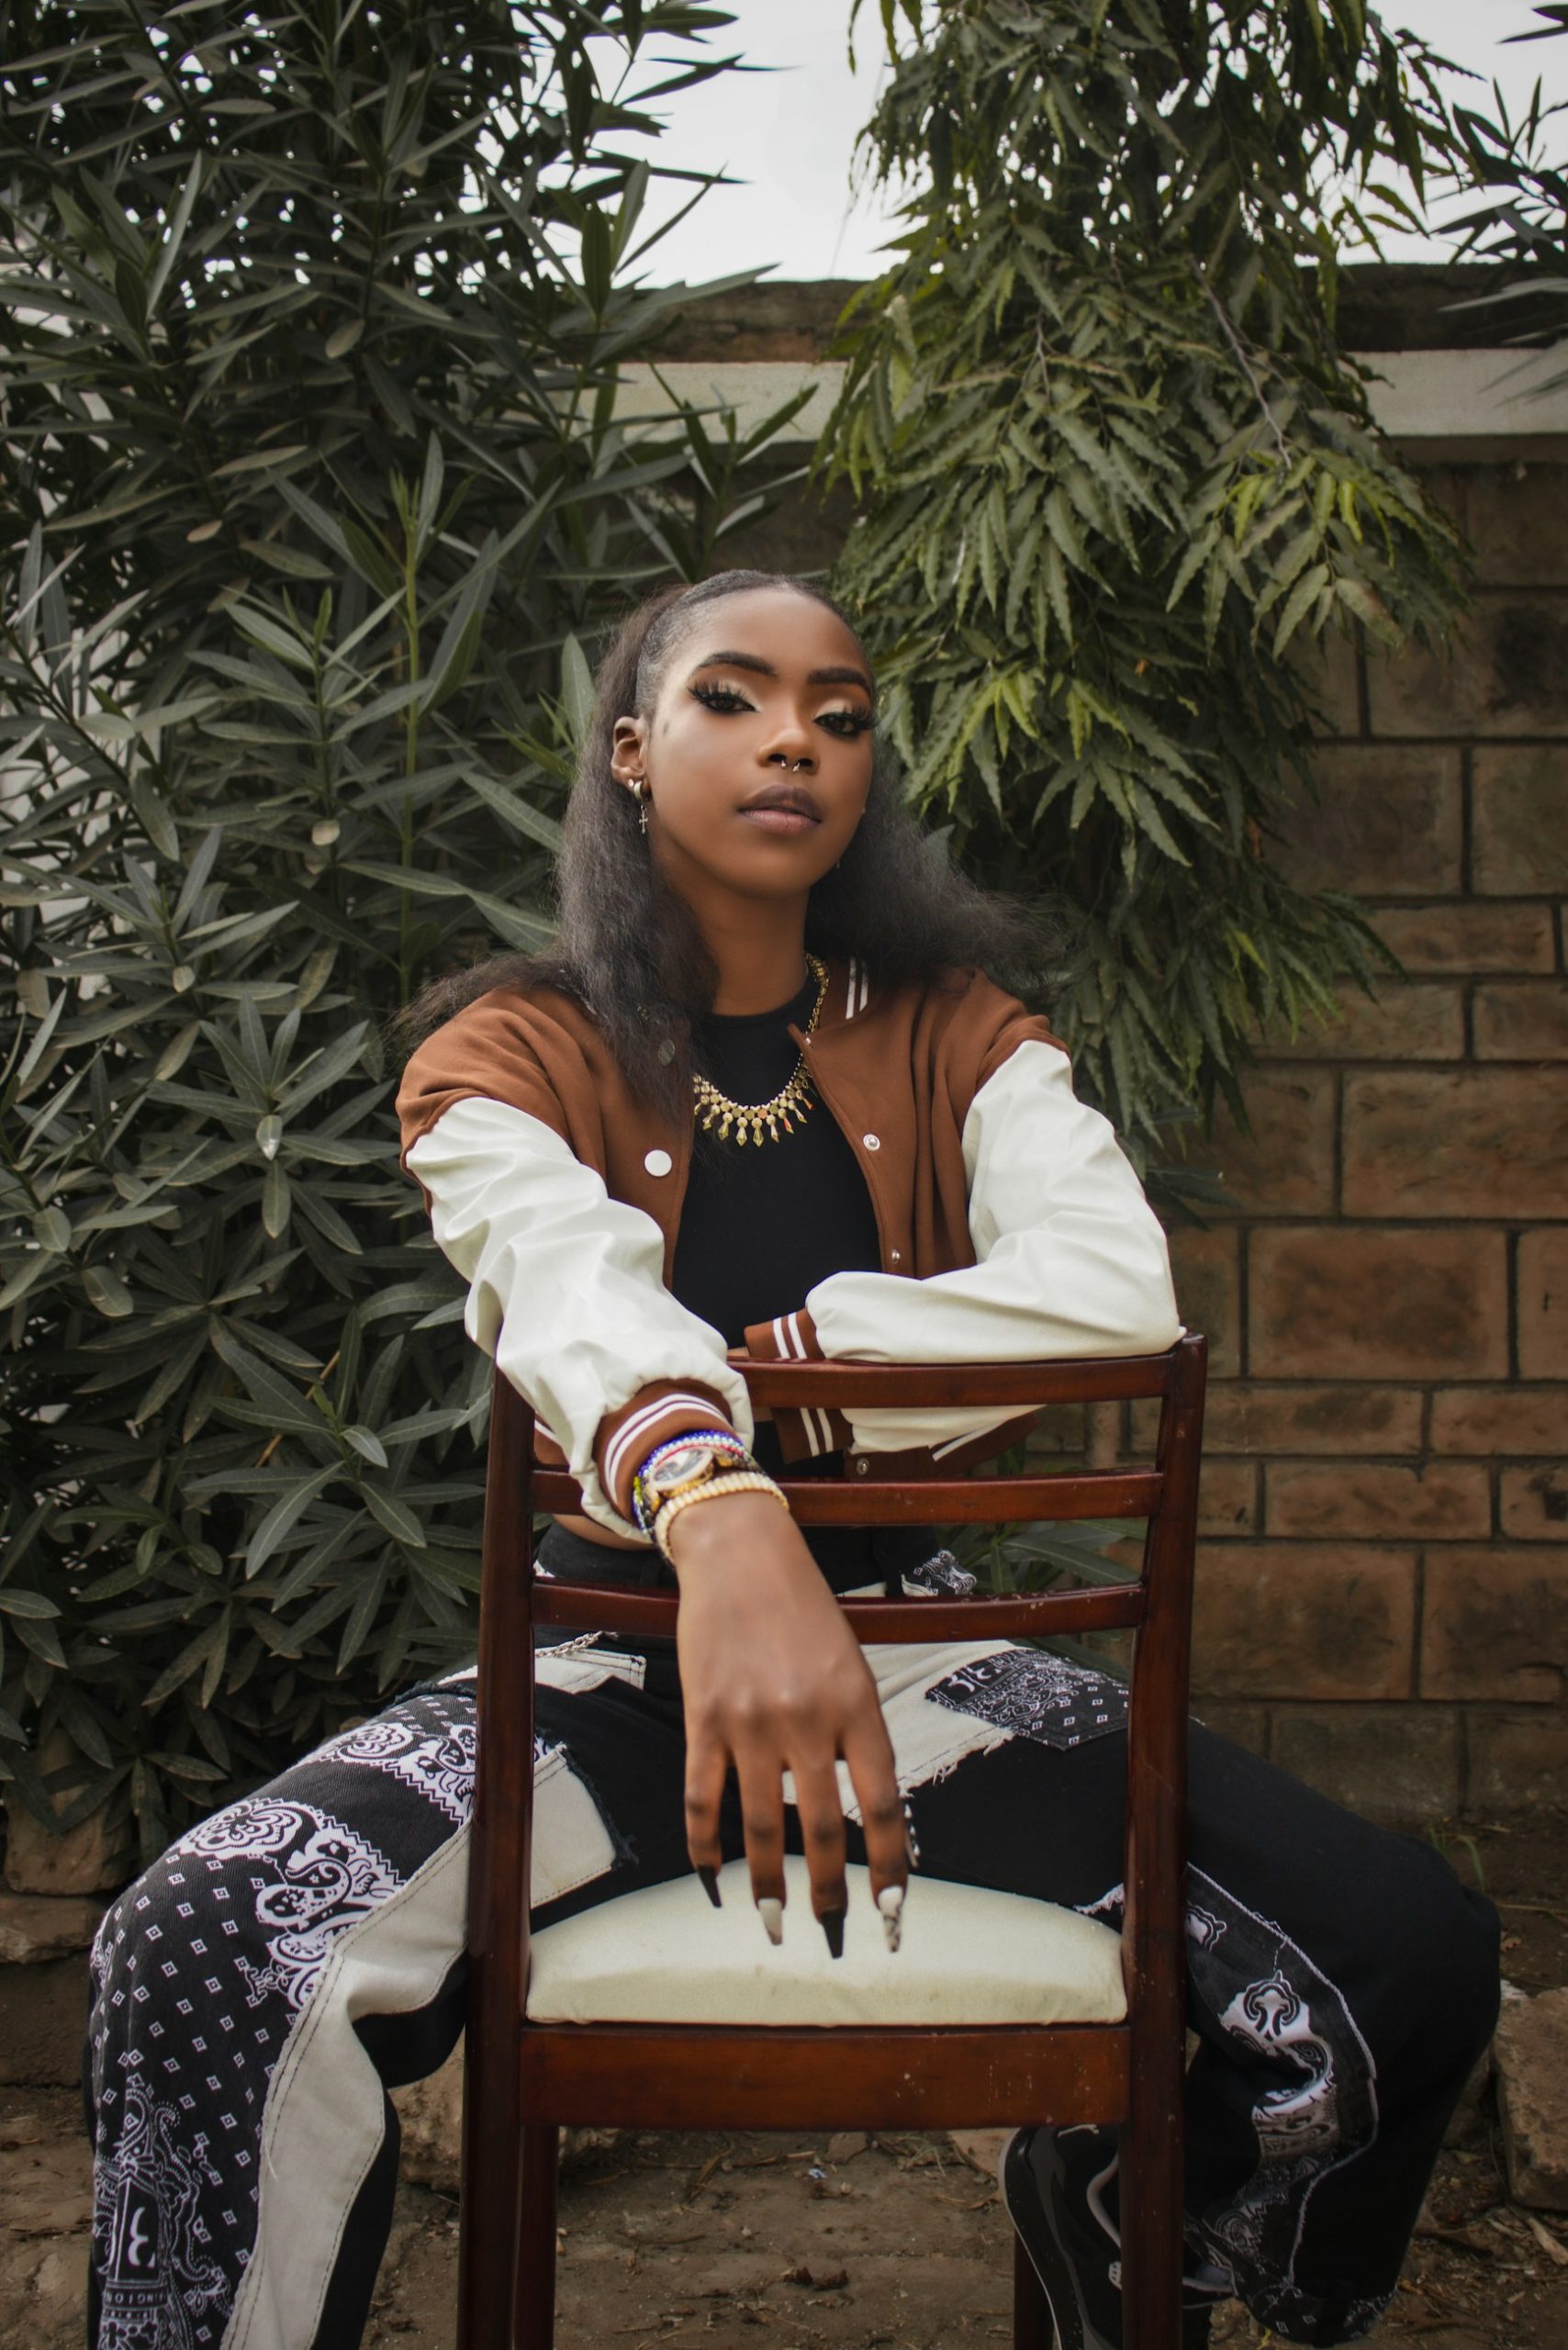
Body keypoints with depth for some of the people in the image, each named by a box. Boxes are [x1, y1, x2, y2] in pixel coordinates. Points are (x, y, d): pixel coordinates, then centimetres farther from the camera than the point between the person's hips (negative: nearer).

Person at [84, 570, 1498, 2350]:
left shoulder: (955, 1043, 6)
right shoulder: (511, 1060, -1)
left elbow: (1118, 1291, -15)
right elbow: (579, 1293, -26)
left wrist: (775, 1350, -16)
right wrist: (723, 1519, -46)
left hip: (919, 1653, 3)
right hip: (613, 1654, -2)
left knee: (1416, 1962, -15)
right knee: (208, 1962, -31)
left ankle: (1117, 2207, 17)